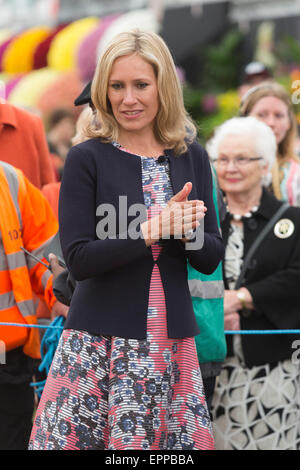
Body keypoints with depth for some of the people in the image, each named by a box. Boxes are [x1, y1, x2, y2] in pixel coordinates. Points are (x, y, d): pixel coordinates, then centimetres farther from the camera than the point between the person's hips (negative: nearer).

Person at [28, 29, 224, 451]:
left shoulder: (192, 158, 7)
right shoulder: (87, 159, -3)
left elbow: (211, 258, 7)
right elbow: (79, 259, -11)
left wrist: (182, 227, -13)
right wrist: (155, 229, -19)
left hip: (172, 343, 3)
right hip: (100, 342, -3)